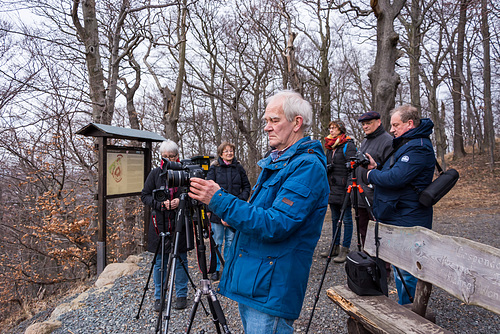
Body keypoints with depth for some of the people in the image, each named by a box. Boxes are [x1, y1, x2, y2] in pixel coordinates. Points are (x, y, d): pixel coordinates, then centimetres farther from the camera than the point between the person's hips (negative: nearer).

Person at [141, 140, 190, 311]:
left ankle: (181, 295, 24)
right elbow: (145, 196, 3)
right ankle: (159, 297, 25)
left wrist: (181, 201, -16)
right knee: (159, 261, 9)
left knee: (181, 260, 8)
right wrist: (161, 203, -14)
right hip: (160, 223, 1)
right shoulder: (155, 173, 2)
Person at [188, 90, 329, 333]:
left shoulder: (308, 166, -18)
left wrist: (219, 200, -25)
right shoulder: (274, 162, 13)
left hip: (271, 290, -9)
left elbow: (275, 226, -26)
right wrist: (234, 217, 4)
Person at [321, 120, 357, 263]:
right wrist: (326, 168, 8)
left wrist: (349, 187, -20)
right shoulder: (329, 147, 17)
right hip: (332, 187, 8)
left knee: (346, 219, -1)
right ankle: (335, 247, 22)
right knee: (334, 218, 13)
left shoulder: (348, 145, -7)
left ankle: (345, 250, 5)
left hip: (343, 188, -8)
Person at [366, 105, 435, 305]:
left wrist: (372, 174, -10)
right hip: (397, 220, 11)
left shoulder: (418, 148, -17)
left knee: (406, 272, -1)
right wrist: (376, 167, 3)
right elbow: (393, 174, 21)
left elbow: (395, 178, -27)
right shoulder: (405, 144, 16)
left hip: (407, 222, -11)